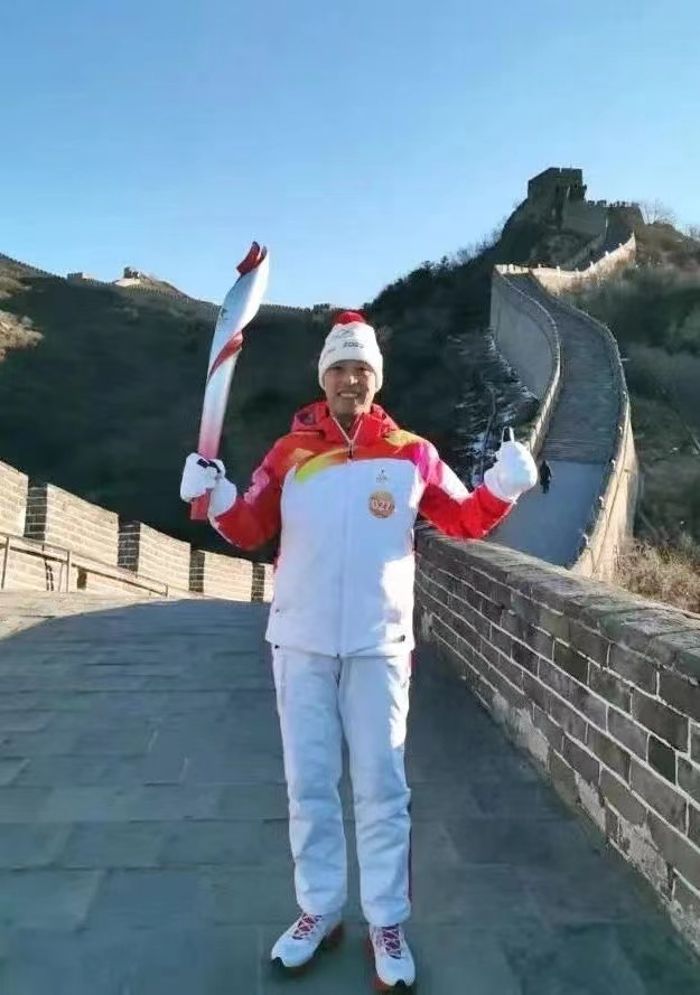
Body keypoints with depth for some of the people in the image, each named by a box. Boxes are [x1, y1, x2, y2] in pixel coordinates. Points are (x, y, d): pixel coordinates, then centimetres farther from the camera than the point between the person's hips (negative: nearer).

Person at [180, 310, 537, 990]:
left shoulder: (411, 454, -1)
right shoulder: (290, 452, 1)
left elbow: (464, 521, 5)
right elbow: (250, 531, 2)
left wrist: (502, 488, -13)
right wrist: (216, 497, -17)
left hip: (379, 645, -1)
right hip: (300, 643, 2)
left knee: (382, 787, 7)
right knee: (309, 783, 12)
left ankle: (387, 924, 26)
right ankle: (319, 910, 31)